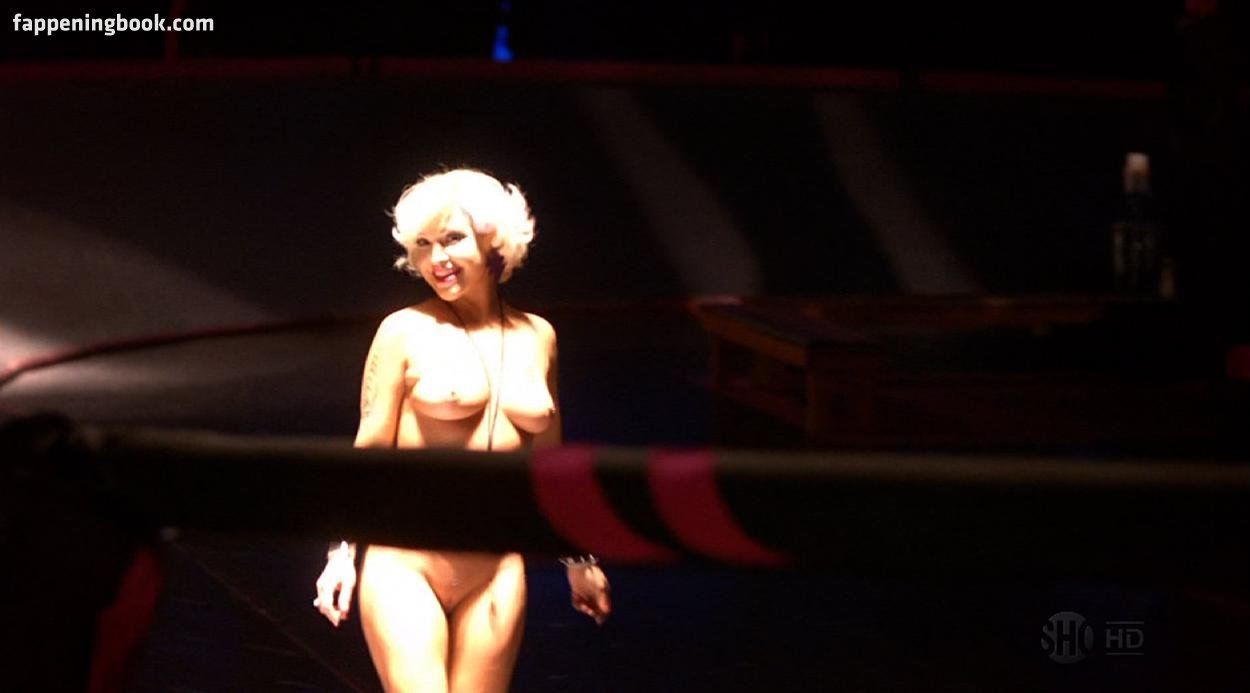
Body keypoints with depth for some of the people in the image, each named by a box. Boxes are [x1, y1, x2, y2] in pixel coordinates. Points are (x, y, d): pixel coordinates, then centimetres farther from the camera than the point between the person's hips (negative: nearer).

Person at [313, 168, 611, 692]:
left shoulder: (536, 337, 10)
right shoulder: (406, 332, -2)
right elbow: (370, 447, 0)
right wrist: (343, 550, -5)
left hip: (496, 571, 4)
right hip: (404, 564, -4)